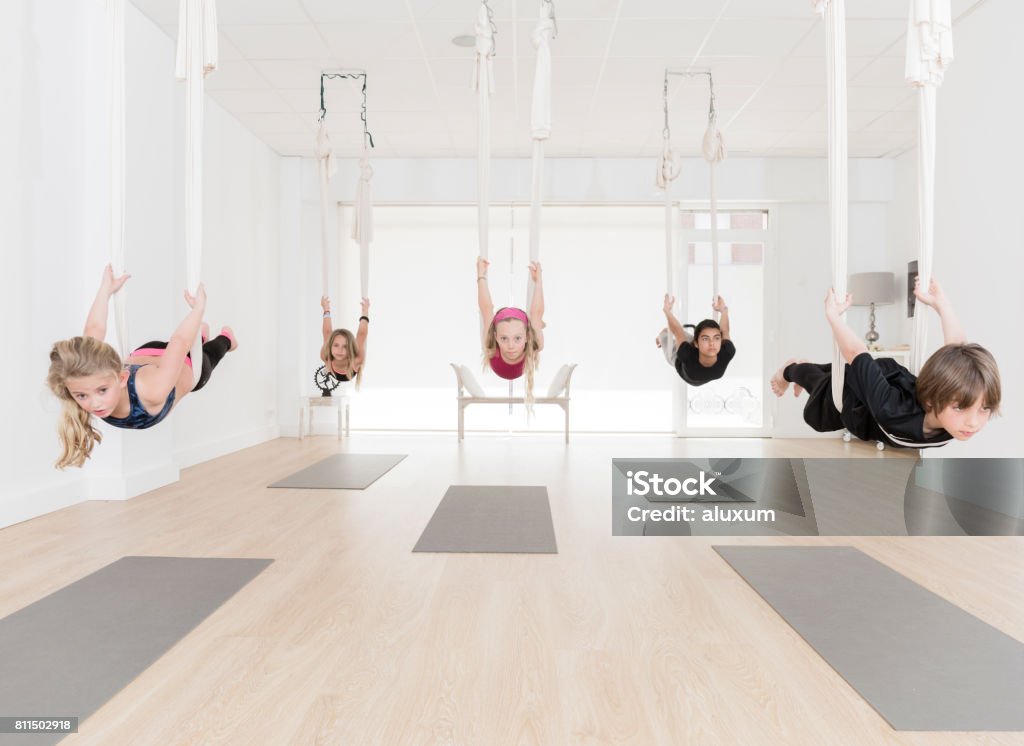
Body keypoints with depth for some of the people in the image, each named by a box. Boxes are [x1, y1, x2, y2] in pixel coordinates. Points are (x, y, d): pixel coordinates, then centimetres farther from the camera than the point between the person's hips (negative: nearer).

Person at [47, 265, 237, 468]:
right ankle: (199, 332, 69)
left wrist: (199, 308, -21)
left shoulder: (151, 391, -52)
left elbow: (180, 343, -39)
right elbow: (94, 330, -23)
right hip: (143, 357, 3)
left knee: (208, 354, 35)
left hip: (188, 365, -3)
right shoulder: (97, 374, -39)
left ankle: (226, 336, 67)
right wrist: (106, 290, -7)